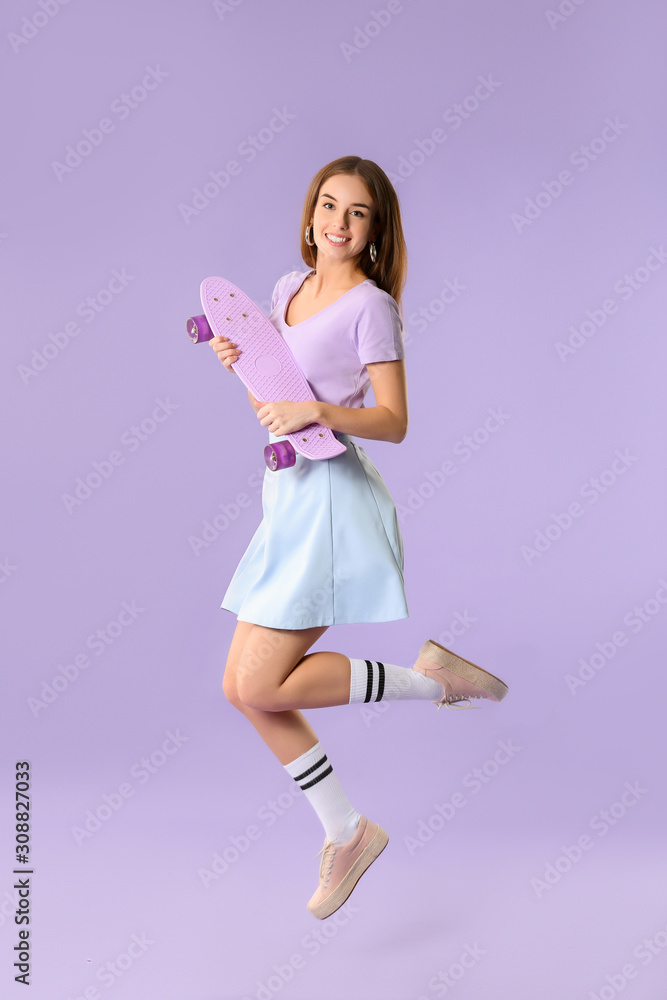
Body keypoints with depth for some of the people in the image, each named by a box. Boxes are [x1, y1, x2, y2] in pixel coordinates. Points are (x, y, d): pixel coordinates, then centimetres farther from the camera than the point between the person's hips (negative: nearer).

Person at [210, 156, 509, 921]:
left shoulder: (371, 306, -8)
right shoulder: (289, 288, 14)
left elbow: (394, 422, -11)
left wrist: (316, 411, -24)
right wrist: (238, 363, 2)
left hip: (332, 496, -8)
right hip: (286, 494, 8)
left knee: (260, 687, -12)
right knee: (244, 688, 6)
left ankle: (429, 676, 1)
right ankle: (347, 833, 19)